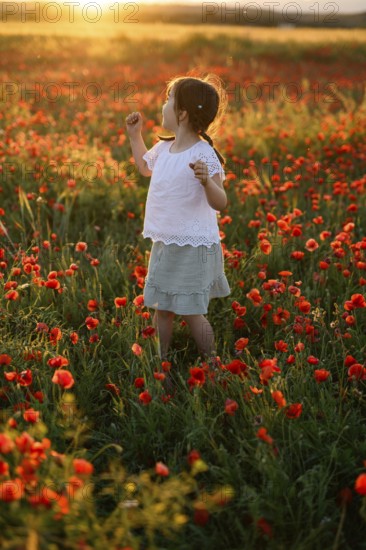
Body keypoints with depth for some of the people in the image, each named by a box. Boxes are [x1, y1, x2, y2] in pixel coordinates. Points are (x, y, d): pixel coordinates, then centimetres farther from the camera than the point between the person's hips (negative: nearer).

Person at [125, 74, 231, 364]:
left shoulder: (204, 155, -19)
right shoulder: (164, 147, 5)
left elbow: (220, 203, -25)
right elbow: (145, 166, 28)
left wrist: (207, 180, -43)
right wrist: (134, 135, 20)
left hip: (192, 248, -7)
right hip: (164, 244, 8)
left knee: (191, 312, 0)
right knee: (161, 308, 15)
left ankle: (211, 363, 18)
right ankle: (162, 361, 30)